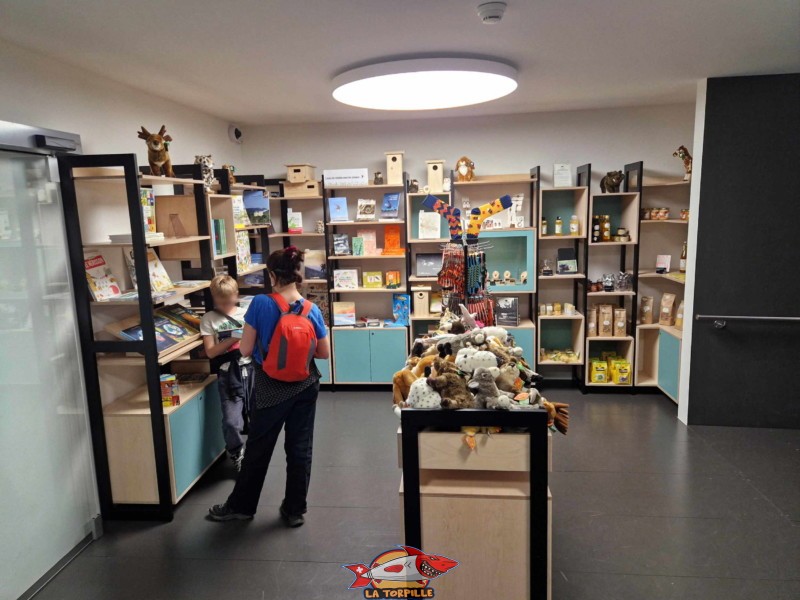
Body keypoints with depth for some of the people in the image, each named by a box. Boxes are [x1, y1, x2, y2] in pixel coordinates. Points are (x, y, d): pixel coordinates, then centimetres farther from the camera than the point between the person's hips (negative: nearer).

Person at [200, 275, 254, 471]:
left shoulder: (246, 314, 8)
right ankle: (237, 455, 17)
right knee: (231, 421, -10)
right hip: (228, 375, -2)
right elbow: (210, 352, -4)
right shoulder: (209, 319, 3)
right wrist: (233, 339, -15)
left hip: (250, 370, 2)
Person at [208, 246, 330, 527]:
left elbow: (246, 350, -10)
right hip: (304, 387, 2)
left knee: (258, 448, 14)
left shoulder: (260, 304, -16)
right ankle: (295, 510, 24)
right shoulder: (311, 309, -8)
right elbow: (325, 353, 0)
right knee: (300, 448, 12)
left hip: (270, 388, -2)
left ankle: (240, 506, 32)